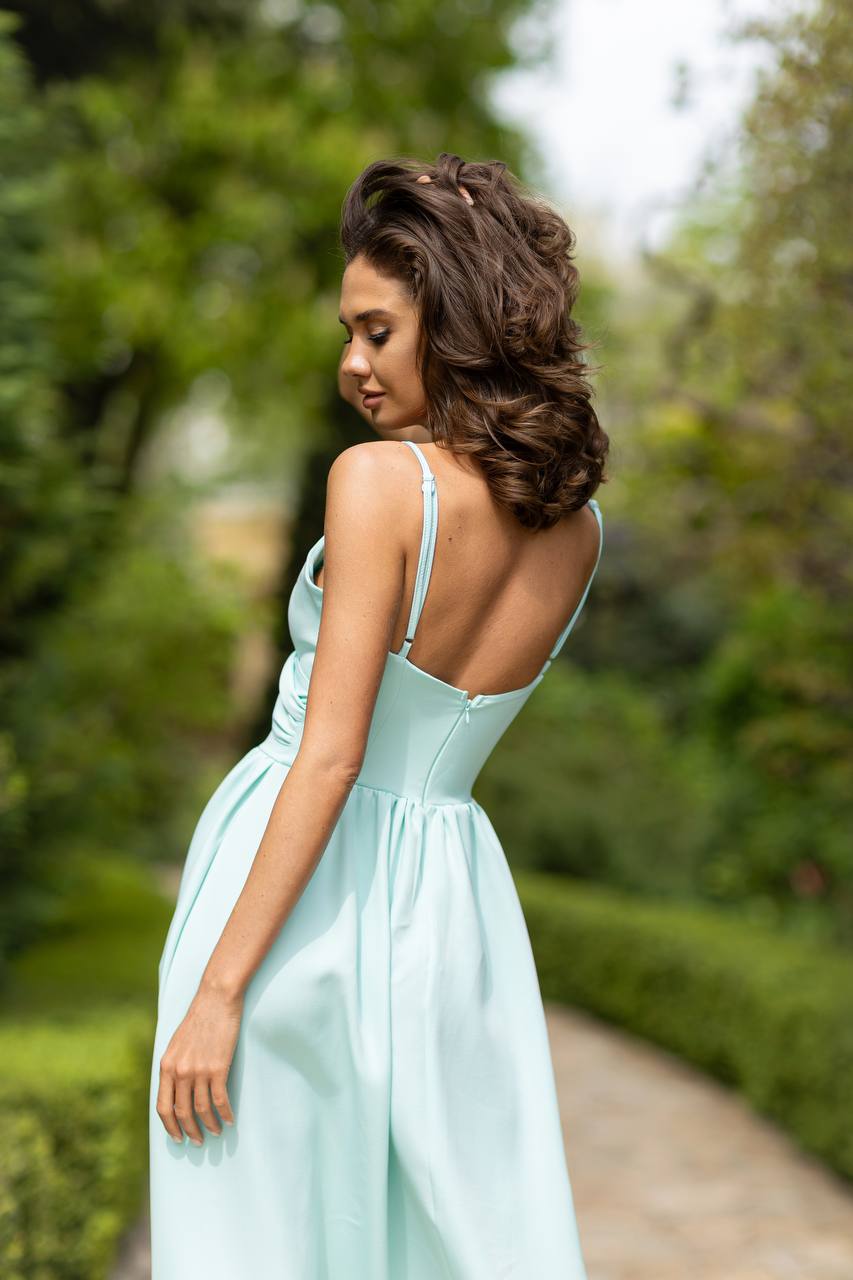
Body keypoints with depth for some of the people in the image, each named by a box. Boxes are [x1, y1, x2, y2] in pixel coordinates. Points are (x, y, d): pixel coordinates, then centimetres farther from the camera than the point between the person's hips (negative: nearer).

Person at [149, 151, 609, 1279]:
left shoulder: (379, 478, -15)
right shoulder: (580, 528, 4)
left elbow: (331, 756, -19)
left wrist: (218, 991, -16)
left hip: (300, 890, -6)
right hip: (450, 895, 6)